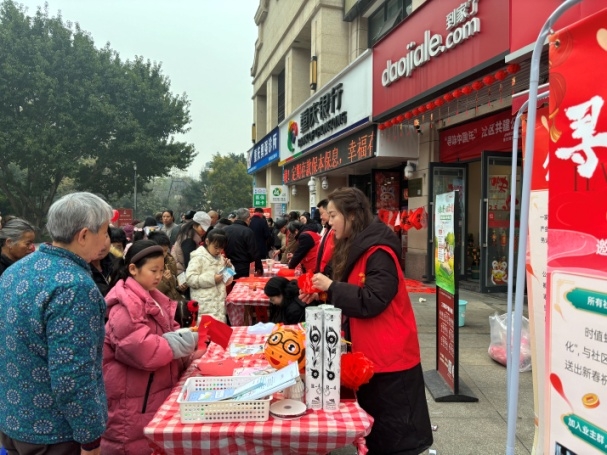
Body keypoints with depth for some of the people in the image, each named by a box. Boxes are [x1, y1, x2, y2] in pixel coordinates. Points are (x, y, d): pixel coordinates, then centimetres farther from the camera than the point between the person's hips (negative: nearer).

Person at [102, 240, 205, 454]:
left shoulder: (151, 297, 10)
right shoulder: (125, 306, -21)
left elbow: (167, 332, 18)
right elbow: (143, 350, -29)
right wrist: (184, 342, -19)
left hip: (155, 391, 9)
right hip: (134, 401, -9)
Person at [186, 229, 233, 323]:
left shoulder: (220, 258, 15)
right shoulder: (198, 257, -6)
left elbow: (227, 281, 22)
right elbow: (190, 278, -15)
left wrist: (228, 268, 3)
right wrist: (212, 279, -19)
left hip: (220, 303, 7)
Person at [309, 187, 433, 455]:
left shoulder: (378, 253, -19)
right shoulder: (356, 249, 10)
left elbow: (372, 301, -26)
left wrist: (332, 286, -19)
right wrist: (321, 295, 4)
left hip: (389, 355, -10)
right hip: (370, 353, 10)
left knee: (394, 433, 3)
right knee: (373, 425, 21)